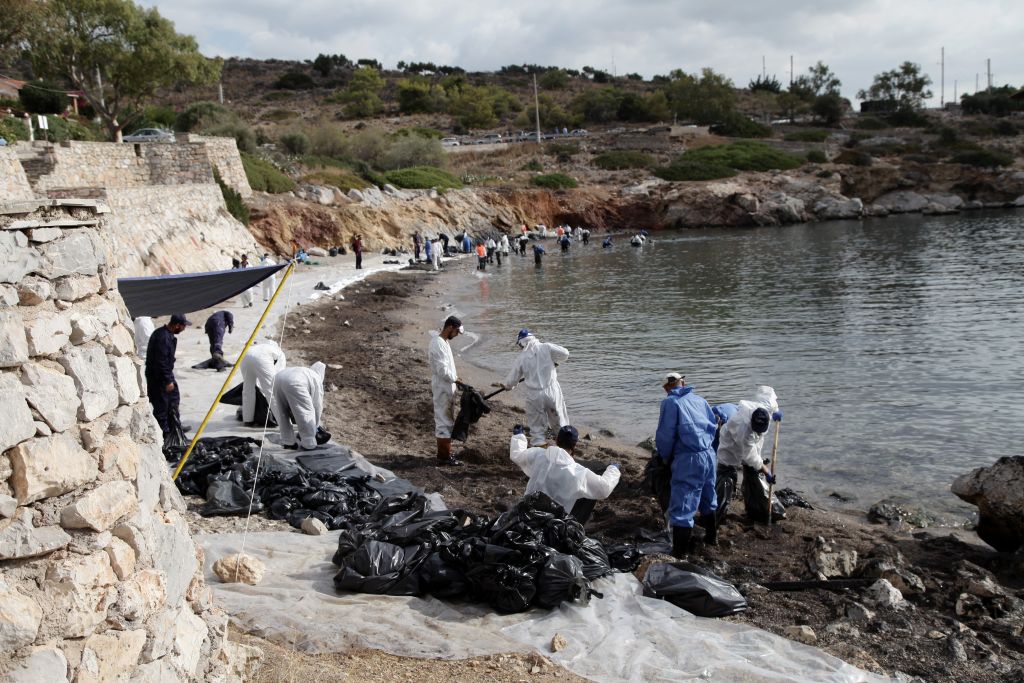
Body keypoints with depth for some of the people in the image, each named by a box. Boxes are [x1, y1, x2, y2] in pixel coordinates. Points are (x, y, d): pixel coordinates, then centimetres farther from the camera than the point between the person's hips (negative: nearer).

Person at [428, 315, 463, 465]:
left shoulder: (444, 342, 10)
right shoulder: (438, 344, -23)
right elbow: (442, 370, -25)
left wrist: (454, 377, 9)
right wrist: (455, 379, -11)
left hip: (446, 387, 10)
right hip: (443, 389, -10)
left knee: (445, 420, 16)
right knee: (444, 421, -4)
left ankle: (445, 452, 25)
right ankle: (444, 456, 3)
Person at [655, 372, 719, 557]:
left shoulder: (670, 402, -3)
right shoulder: (699, 400, 14)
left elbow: (665, 434, -7)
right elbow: (713, 424, 17)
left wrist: (666, 457, 8)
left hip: (688, 459, -7)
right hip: (708, 454, 7)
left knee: (682, 506, -3)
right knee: (708, 499, 25)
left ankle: (679, 552, -2)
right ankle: (711, 536, 40)